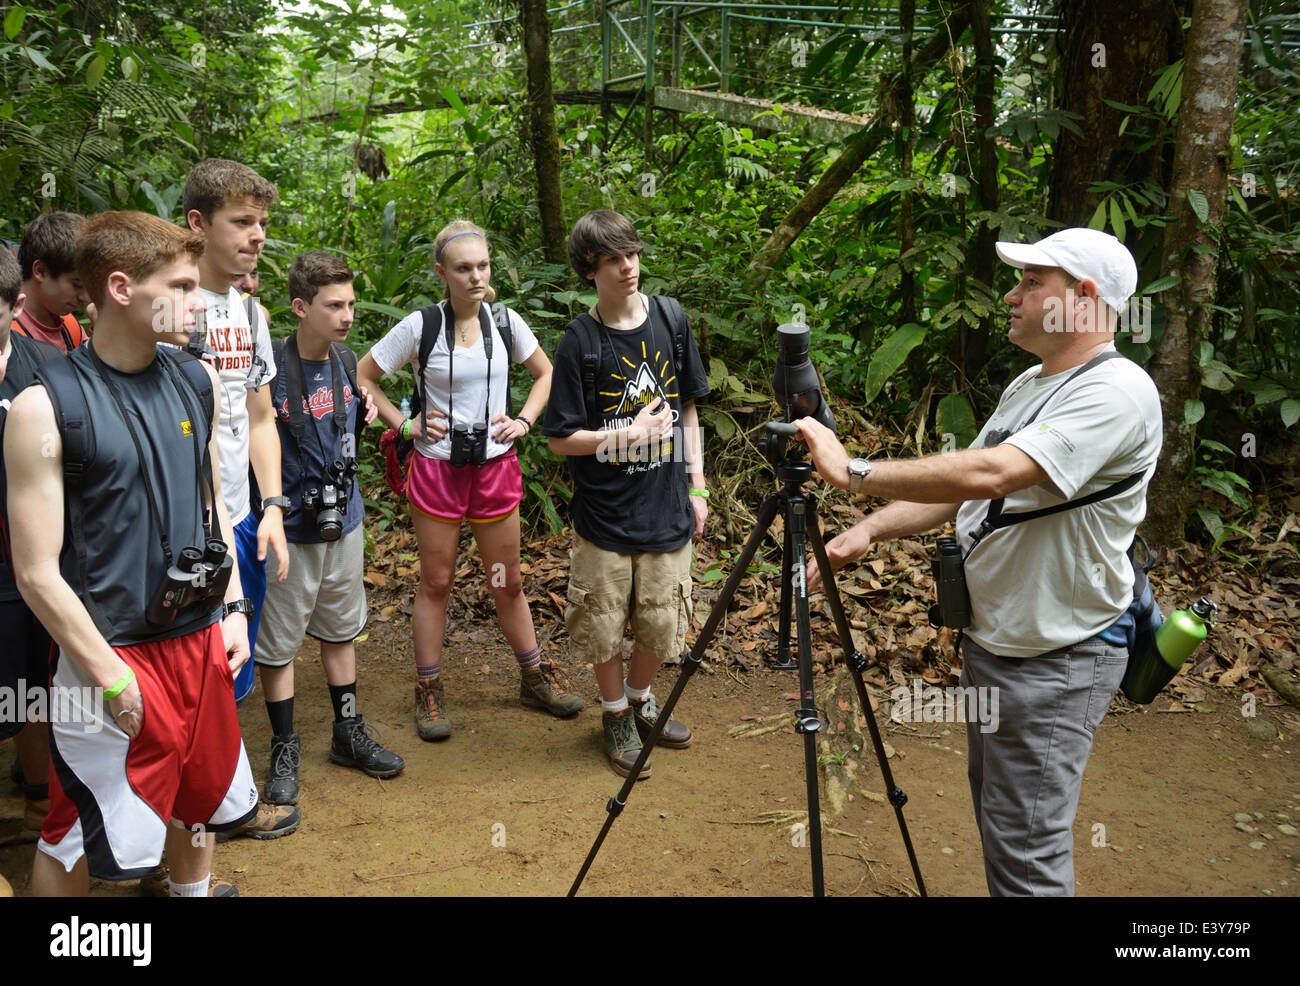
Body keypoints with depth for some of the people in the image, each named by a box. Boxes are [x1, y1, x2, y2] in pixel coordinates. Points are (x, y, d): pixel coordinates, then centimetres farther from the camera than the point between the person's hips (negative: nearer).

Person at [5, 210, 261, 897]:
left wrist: (232, 609, 9)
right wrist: (113, 679, -14)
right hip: (111, 654, -6)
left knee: (201, 802, 21)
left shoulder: (196, 383, 4)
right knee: (75, 845, 8)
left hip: (201, 644, 6)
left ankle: (194, 892, 44)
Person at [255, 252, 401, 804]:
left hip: (344, 522, 6)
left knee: (341, 630, 19)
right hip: (290, 530, -6)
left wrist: (367, 409, 1)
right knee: (278, 642, 7)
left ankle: (348, 733, 34)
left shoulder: (346, 361, 2)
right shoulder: (269, 370, -18)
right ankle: (284, 749, 23)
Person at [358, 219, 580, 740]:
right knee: (436, 583, 8)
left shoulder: (505, 321, -1)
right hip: (437, 468, -2)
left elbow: (546, 373, 14)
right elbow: (362, 376, -1)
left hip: (496, 467, 2)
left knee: (508, 582, 13)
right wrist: (404, 424, -8)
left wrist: (524, 420, -1)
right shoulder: (420, 326, -9)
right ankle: (428, 692, 22)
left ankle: (535, 678, 30)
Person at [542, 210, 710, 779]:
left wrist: (696, 486, 7)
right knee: (604, 627, 10)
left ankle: (641, 698, 41)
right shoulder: (580, 342, -10)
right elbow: (560, 439, -8)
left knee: (662, 626, 13)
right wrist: (628, 435, -17)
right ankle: (616, 716, 35)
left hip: (666, 510, 3)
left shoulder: (671, 319, 1)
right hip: (604, 517, -3)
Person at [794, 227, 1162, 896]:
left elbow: (989, 474, -32)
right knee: (994, 819, 23)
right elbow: (957, 487, 11)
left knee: (1027, 851, -1)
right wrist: (869, 530, -4)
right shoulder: (1027, 385, 10)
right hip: (988, 640, 9)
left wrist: (853, 472, -26)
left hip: (1055, 663, -9)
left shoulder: (1118, 391, -21)